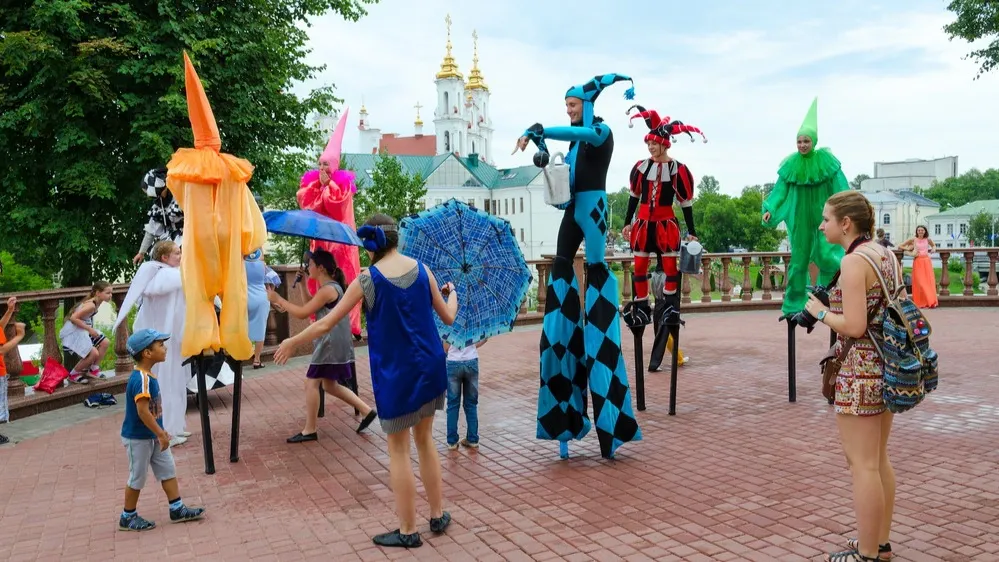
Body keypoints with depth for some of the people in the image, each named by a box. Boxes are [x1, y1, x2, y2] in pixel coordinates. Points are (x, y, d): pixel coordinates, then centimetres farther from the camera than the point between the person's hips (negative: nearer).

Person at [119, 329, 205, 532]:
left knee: (168, 470, 12)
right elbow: (142, 411, -30)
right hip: (138, 438, -9)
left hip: (153, 436, 9)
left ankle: (177, 509, 20)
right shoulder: (141, 379, -26)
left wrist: (160, 432, 17)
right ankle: (127, 518, 23)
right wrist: (161, 434, -25)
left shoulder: (148, 376, 5)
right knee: (137, 478, 6)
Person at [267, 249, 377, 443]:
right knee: (329, 385, 16)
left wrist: (278, 299, -9)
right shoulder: (332, 287, 15)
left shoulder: (327, 289, -17)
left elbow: (302, 313, -17)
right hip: (332, 344, 10)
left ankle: (309, 431, 6)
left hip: (331, 345, -10)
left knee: (311, 382, -2)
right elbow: (310, 310, 18)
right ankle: (367, 411, 17)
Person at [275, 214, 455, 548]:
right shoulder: (422, 269, -1)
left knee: (398, 449, 9)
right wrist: (452, 294, 29)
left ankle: (407, 531, 17)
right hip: (429, 366, 4)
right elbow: (448, 318, 7)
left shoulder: (367, 278, -10)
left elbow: (326, 324, -6)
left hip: (395, 371, -4)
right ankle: (438, 515, 28)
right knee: (425, 439, 20)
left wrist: (292, 342, 10)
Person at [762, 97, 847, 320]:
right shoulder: (790, 164, -2)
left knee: (826, 256, -13)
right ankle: (794, 305, 15)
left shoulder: (827, 161, -6)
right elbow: (780, 190, 1)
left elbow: (840, 189, -5)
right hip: (799, 217, 2)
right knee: (798, 260, 7)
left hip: (823, 216, -2)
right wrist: (770, 209, -13)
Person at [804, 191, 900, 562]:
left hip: (861, 372, -10)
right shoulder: (886, 254, 10)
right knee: (880, 461, 19)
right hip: (886, 366, 10)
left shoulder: (853, 261, -17)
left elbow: (854, 326, -23)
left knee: (862, 464, 1)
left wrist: (820, 311, -7)